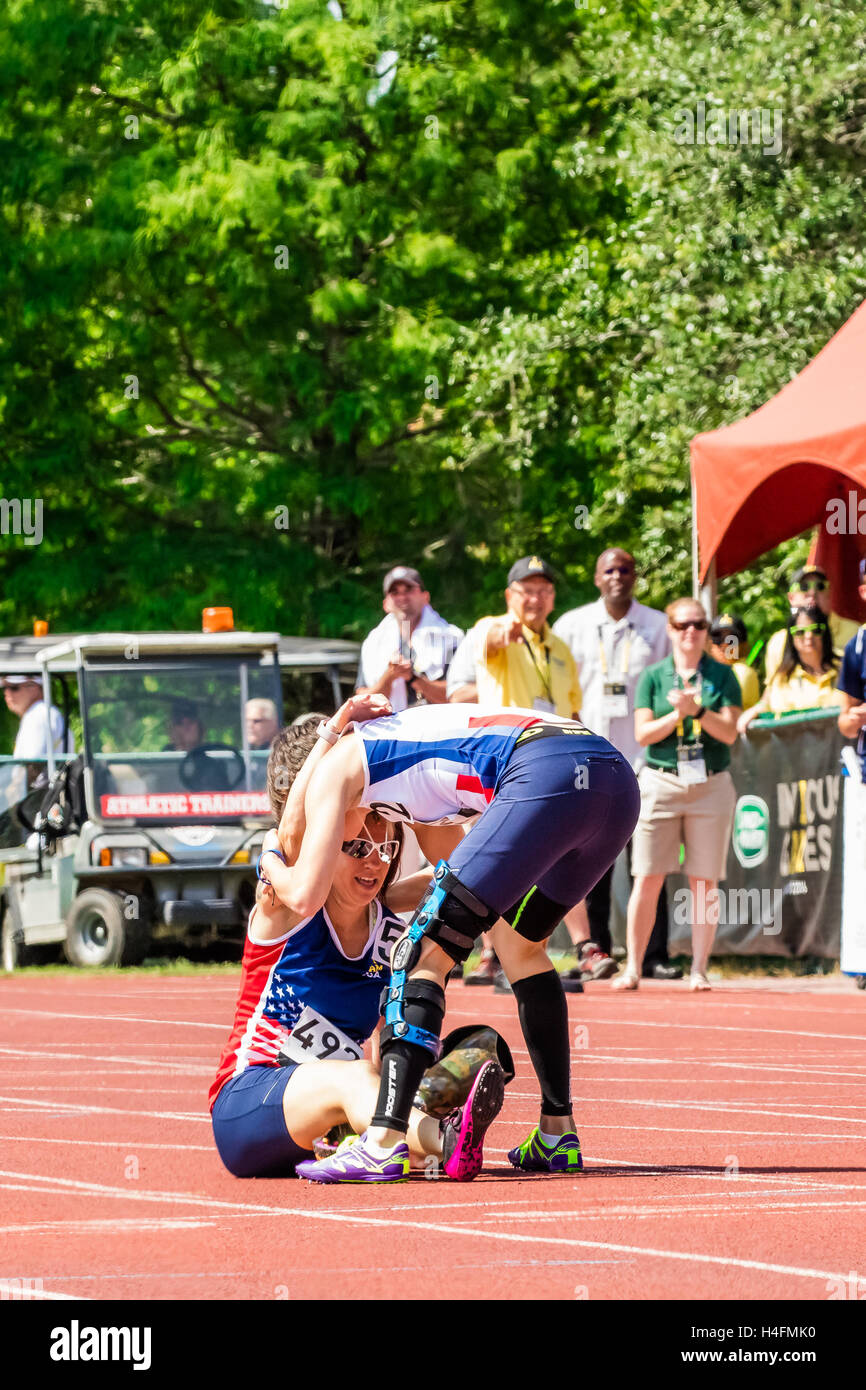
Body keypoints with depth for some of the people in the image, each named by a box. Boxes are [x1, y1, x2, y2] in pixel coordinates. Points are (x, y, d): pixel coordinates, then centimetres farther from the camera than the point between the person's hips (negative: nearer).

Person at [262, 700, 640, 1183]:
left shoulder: (333, 766, 17)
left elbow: (305, 896, 10)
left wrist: (269, 861, 30)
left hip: (547, 778, -8)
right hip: (619, 781, 8)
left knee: (425, 954, -2)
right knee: (520, 944, 29)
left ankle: (385, 1144, -13)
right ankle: (558, 1135, 26)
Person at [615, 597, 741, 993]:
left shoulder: (721, 676, 6)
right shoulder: (653, 677, 7)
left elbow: (729, 733, -2)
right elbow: (643, 733, -1)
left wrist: (696, 710, -17)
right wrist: (677, 714, -16)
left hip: (710, 785, 0)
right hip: (661, 782, 0)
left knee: (704, 882, 0)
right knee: (647, 879, -4)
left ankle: (699, 970, 5)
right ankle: (633, 967, 2)